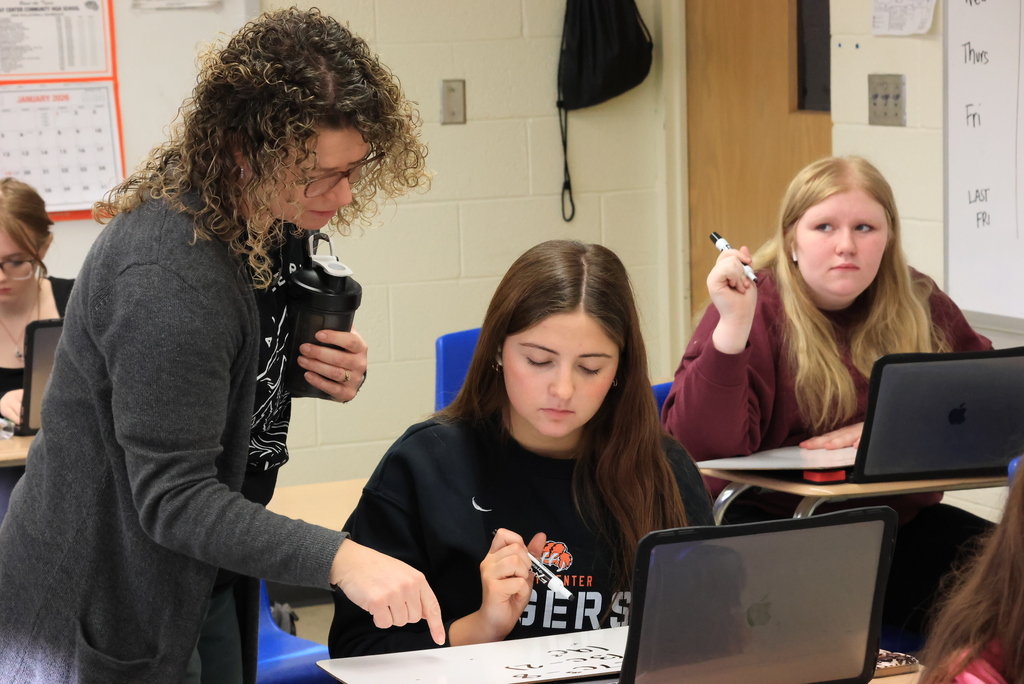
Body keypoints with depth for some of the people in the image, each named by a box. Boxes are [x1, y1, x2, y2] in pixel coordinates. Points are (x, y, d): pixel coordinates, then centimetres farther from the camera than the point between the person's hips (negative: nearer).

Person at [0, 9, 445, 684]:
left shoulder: (280, 217, -3)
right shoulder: (166, 276, -30)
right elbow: (174, 498, -30)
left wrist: (339, 371, -10)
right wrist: (340, 559, -40)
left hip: (208, 584, 9)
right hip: (101, 614, -9)